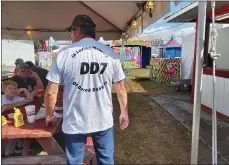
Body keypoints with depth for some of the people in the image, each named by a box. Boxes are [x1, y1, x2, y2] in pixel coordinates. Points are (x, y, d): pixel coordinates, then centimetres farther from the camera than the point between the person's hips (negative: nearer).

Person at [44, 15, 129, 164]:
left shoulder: (64, 54, -9)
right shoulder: (111, 54, -5)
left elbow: (51, 91, -6)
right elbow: (121, 87, 1)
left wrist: (49, 115, 11)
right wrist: (124, 112, 15)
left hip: (75, 123, -1)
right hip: (104, 121, 2)